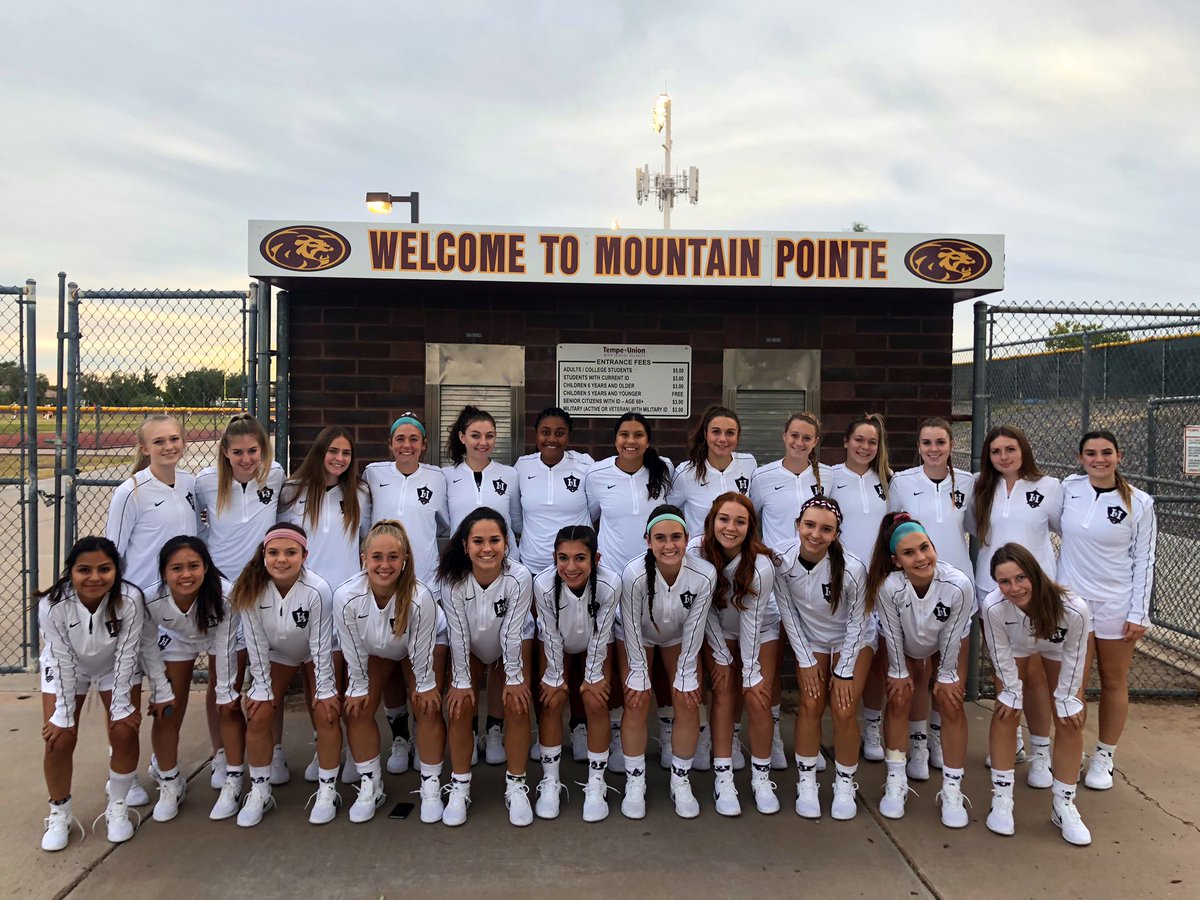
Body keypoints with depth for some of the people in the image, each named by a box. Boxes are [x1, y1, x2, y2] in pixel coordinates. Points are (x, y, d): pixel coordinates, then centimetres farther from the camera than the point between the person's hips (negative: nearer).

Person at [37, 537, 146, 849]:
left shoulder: (129, 599, -35)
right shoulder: (52, 604, -34)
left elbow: (125, 654, -24)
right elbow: (63, 661, -24)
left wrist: (121, 706, -18)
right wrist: (64, 714, -17)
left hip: (116, 667, 0)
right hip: (66, 668, 0)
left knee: (125, 734, -8)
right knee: (59, 741, -7)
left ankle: (117, 808, 15)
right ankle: (59, 815, 17)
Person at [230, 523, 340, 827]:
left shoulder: (317, 590, -35)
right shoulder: (251, 589, -28)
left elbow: (321, 644, -25)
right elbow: (256, 643, -17)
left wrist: (324, 690, -18)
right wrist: (262, 686, -13)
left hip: (316, 653, -2)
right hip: (276, 654, 3)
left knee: (325, 715, -12)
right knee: (258, 717, -5)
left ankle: (327, 790, 5)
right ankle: (259, 792, 13)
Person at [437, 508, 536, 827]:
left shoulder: (519, 577, -35)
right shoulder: (453, 581, -31)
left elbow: (511, 630, -25)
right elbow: (459, 633, -21)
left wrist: (514, 677, -17)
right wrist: (462, 680, -14)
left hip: (515, 640, -1)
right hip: (469, 645, 1)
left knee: (517, 705, -12)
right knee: (460, 707, -8)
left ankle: (516, 785, 6)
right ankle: (459, 786, 9)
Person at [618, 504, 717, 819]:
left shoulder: (704, 575, -34)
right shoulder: (634, 575, -38)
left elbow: (693, 628, -20)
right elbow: (633, 628, -23)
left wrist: (685, 675, -12)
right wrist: (639, 674, -14)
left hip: (679, 638, 2)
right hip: (638, 638, -1)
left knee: (688, 704, -4)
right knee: (636, 705, -8)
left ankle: (681, 781, 16)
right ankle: (634, 782, 11)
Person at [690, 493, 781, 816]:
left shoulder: (761, 565, -31)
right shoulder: (696, 551, -26)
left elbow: (750, 620, -23)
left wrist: (750, 674, -16)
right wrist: (721, 656, -11)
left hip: (760, 629, -1)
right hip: (717, 629, 2)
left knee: (757, 699, -9)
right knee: (724, 694, -8)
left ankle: (761, 778, 9)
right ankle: (723, 778, -1)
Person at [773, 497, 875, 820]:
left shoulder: (852, 569, -32)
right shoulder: (782, 562, -25)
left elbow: (857, 622, -18)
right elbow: (788, 613, -10)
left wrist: (843, 671, -13)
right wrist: (805, 661, -8)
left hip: (853, 641, -2)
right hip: (810, 640, 2)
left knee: (844, 711, -8)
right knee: (810, 704, -5)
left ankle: (845, 784, 13)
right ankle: (806, 782, 12)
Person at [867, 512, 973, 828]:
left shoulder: (958, 585, -39)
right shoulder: (888, 587, -39)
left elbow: (951, 636, -22)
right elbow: (893, 635, -21)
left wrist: (946, 675, -9)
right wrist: (900, 673, -8)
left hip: (947, 642, 0)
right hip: (904, 644, 0)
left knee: (951, 704, -5)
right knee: (899, 701, -3)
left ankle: (952, 790, 9)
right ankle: (896, 782, 12)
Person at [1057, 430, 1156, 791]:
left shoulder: (1139, 502, -7)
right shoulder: (1068, 488, -2)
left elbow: (1144, 560, -4)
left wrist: (1138, 614, -7)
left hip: (1116, 605, -2)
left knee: (1114, 683, 10)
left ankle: (1104, 757, 25)